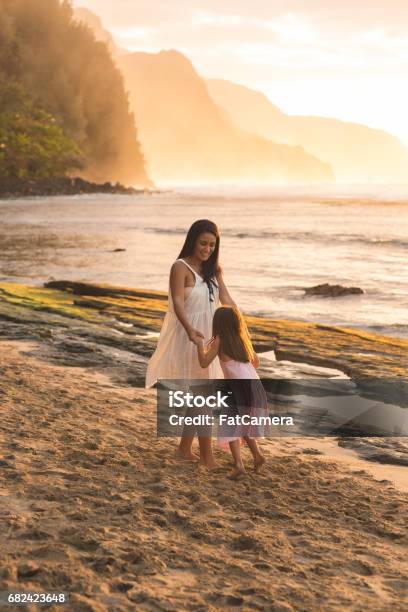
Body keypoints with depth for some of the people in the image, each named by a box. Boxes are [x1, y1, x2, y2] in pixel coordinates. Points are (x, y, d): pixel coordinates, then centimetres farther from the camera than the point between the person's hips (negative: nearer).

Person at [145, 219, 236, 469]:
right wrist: (190, 329, -39)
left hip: (207, 337, 8)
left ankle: (185, 449, 27)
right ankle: (207, 454, 0)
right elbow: (178, 302, -22)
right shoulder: (181, 267, -12)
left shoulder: (214, 269, 10)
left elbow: (226, 299, 0)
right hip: (188, 338, -8)